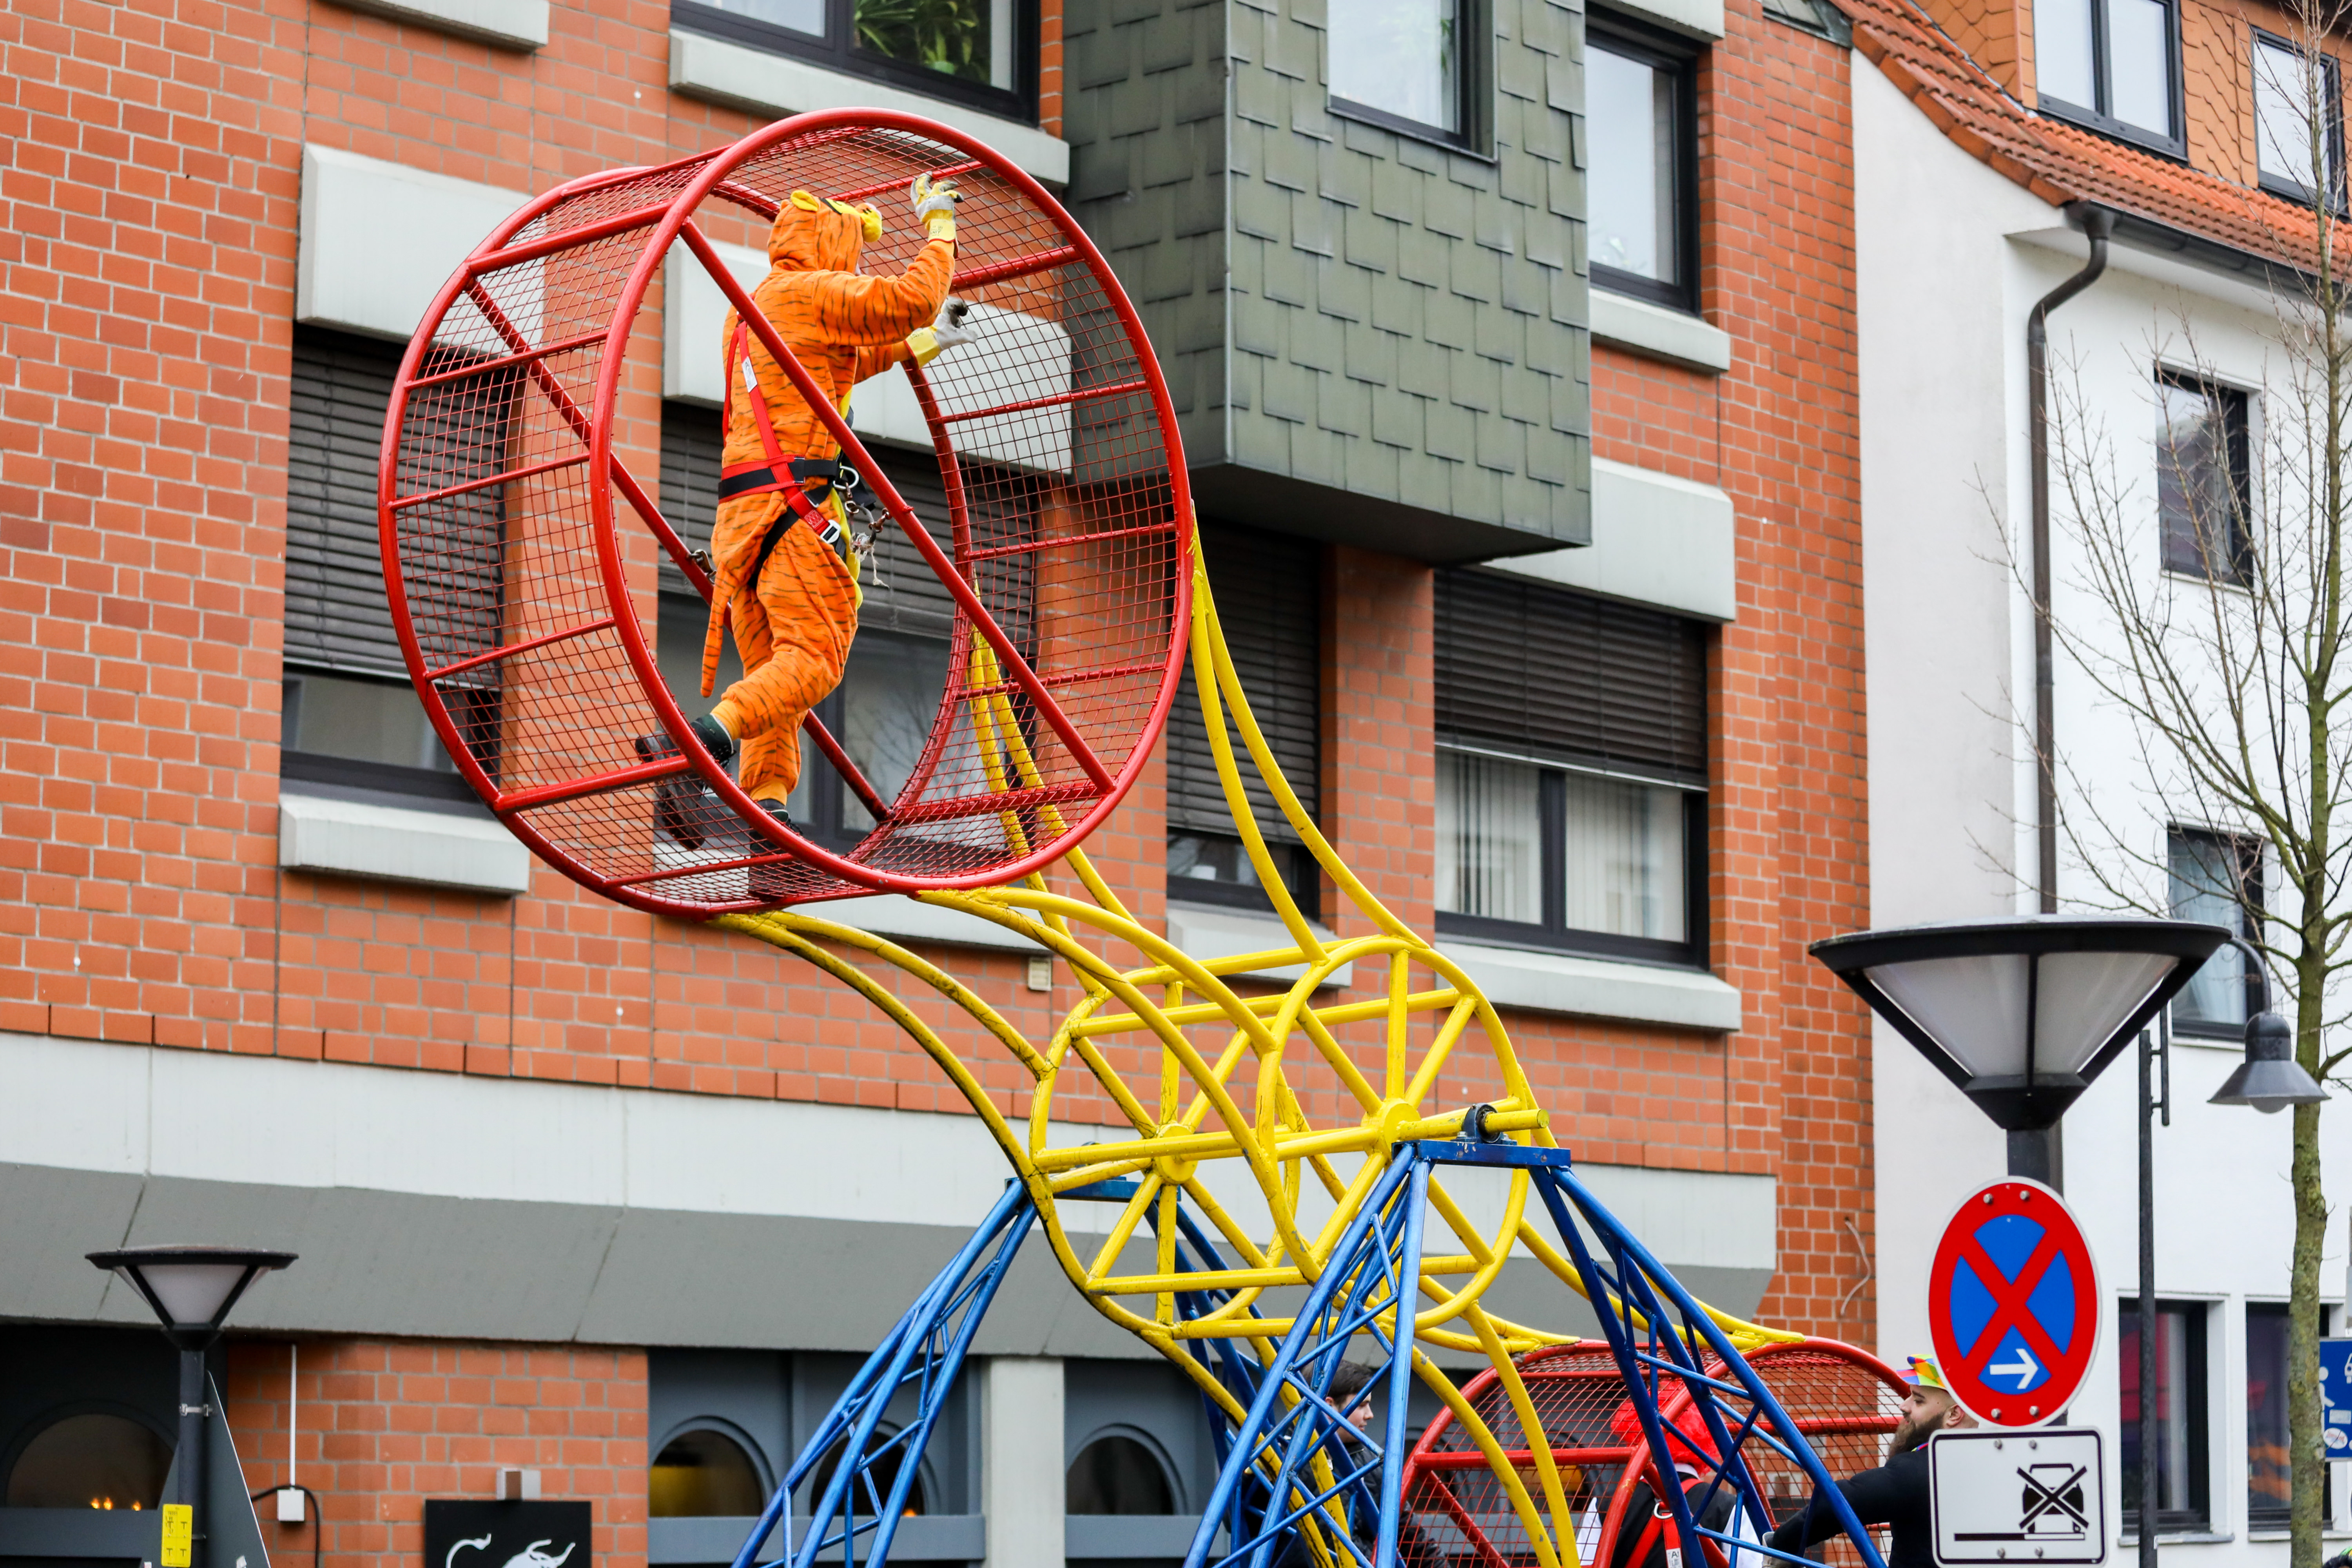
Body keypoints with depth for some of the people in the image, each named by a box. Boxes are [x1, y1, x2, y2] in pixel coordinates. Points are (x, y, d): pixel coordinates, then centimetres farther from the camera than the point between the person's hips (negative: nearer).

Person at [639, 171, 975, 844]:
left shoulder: (747, 313, 28)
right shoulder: (811, 292, 0)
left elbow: (840, 364, 42)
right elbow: (914, 299, -7)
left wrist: (926, 341, 48)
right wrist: (938, 225, 9)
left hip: (740, 511, 9)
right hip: (793, 503, -9)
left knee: (774, 669, 6)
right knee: (815, 657, -17)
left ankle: (765, 805, -6)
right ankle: (696, 746, -35)